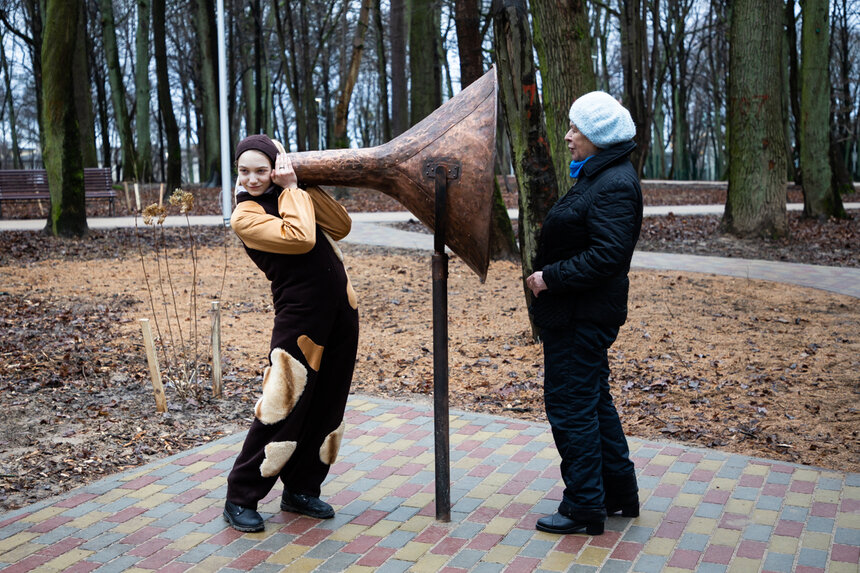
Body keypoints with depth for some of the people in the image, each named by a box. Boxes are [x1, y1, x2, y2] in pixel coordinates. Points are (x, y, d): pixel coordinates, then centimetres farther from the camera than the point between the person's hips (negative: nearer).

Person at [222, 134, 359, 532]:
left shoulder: (288, 196, 13)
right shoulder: (245, 215, -7)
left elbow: (341, 226, 5)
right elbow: (300, 238, -22)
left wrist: (304, 185, -1)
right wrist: (291, 188, -9)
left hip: (340, 306, 7)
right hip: (300, 314, -7)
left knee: (328, 405, 12)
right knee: (284, 407, -4)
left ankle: (301, 490, 26)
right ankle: (240, 498, 12)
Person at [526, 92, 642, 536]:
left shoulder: (614, 185, -18)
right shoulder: (597, 176, 15)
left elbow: (607, 256, -27)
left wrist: (550, 277, -21)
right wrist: (547, 273, 11)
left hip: (582, 318, -11)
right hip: (580, 313, 11)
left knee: (571, 405, -1)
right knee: (594, 402, 19)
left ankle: (584, 507, 13)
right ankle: (619, 492, 33)